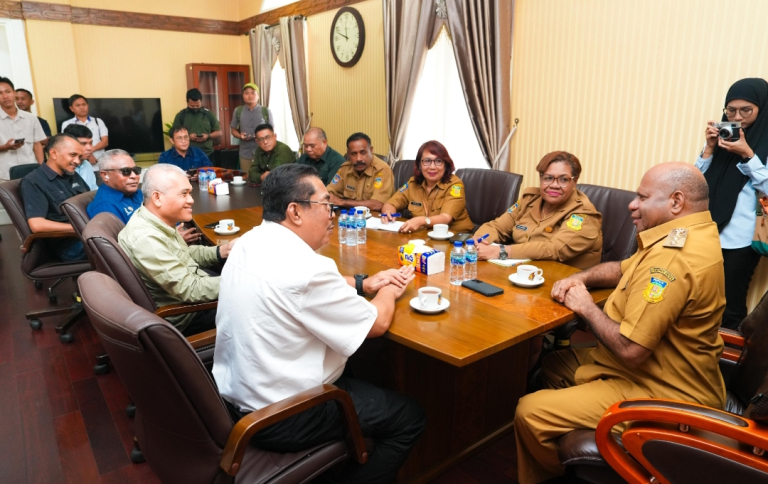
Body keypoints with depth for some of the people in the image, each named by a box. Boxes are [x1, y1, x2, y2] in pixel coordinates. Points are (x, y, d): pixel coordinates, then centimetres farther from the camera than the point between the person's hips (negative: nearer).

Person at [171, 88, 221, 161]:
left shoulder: (209, 114, 7)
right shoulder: (181, 115, 4)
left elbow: (219, 132, 10)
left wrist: (208, 136, -9)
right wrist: (188, 136, -14)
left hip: (207, 154, 1)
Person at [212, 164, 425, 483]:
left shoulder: (251, 243, -1)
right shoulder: (305, 267, -29)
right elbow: (377, 324, -16)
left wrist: (364, 283, 7)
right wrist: (387, 293, 4)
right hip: (279, 418, -9)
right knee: (409, 418, 4)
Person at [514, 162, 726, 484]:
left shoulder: (674, 258, -30)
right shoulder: (689, 235, 5)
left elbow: (630, 350, -32)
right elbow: (623, 269, 20)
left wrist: (586, 307, -15)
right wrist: (581, 278, 0)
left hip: (662, 396, -11)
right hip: (658, 371, 11)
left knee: (530, 413, -13)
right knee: (552, 366, 19)